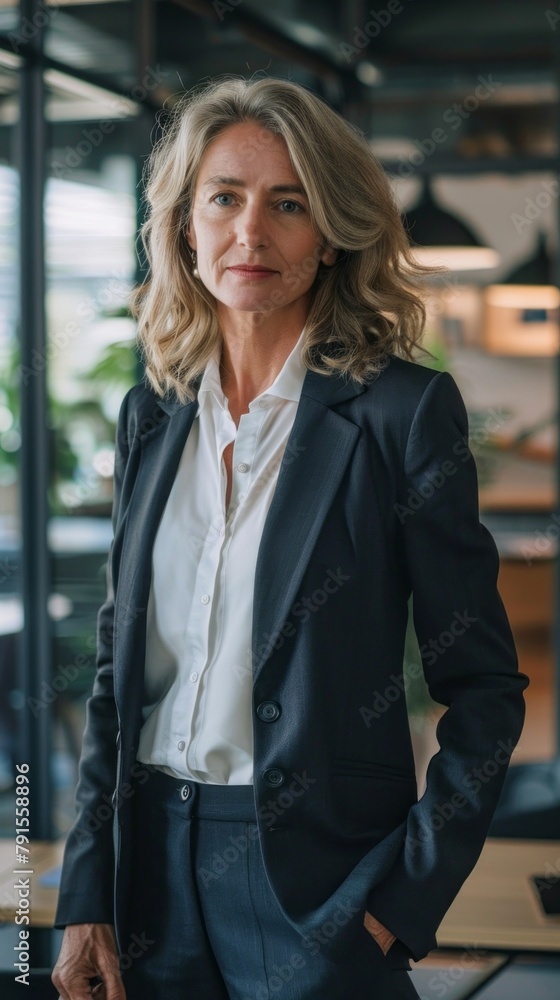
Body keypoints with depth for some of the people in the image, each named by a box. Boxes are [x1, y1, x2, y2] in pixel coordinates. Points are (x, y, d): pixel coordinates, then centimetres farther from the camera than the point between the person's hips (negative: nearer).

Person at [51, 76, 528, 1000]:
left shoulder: (404, 412, -9)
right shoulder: (153, 413, 6)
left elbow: (485, 687, -7)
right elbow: (118, 662, 9)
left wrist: (404, 898, -13)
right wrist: (85, 897, 2)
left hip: (315, 878, -4)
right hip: (154, 866, 5)